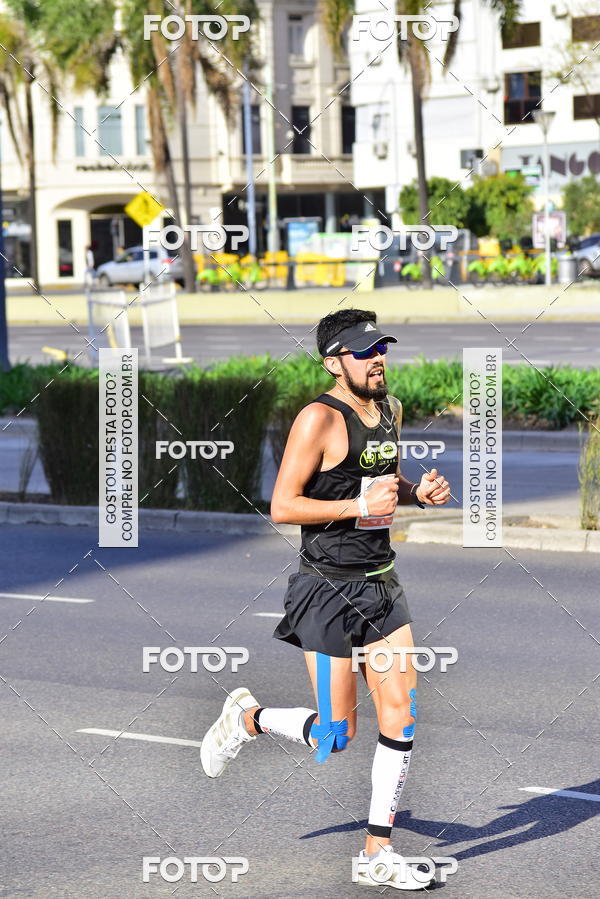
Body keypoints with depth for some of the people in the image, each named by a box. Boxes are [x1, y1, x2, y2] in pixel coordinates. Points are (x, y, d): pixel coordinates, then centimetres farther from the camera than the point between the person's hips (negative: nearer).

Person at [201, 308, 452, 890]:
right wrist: (359, 506, -22)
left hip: (381, 583, 7)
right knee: (336, 734, -4)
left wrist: (418, 493, 5)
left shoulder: (390, 410, 9)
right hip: (328, 588, -7)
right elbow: (282, 507, -16)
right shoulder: (319, 419, -15)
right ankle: (248, 718, 26)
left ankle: (377, 854, 10)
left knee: (401, 718, 1)